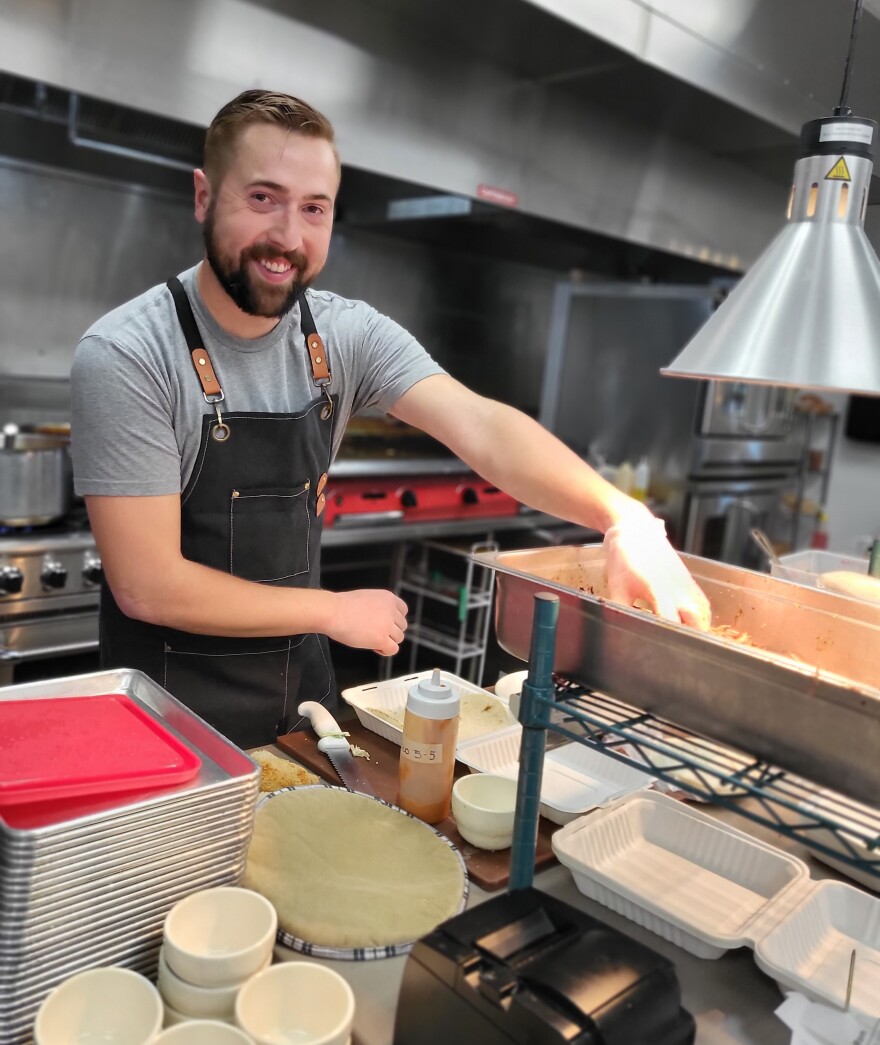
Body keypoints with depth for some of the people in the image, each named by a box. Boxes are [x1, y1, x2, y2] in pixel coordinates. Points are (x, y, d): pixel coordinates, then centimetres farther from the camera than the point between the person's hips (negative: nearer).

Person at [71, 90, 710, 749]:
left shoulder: (349, 336, -9)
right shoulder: (126, 356, -22)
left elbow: (481, 429, -22)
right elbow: (146, 585, -22)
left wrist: (626, 518, -38)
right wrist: (335, 612, -16)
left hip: (302, 680, 4)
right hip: (171, 703, -4)